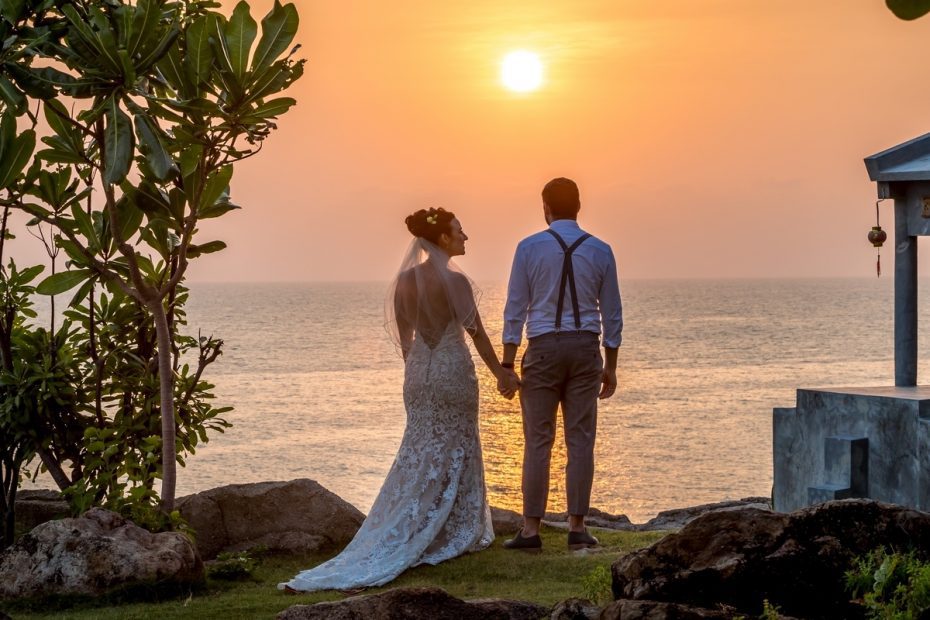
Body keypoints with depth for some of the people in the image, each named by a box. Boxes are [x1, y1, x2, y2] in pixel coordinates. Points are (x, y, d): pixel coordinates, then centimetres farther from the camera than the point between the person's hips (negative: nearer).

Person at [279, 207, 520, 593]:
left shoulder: (405, 279, 4)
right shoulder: (454, 281, -14)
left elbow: (404, 335, 10)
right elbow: (477, 333, -10)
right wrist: (500, 373, -1)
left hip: (417, 372, 6)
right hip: (452, 370, -6)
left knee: (418, 452, 12)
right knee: (454, 452, 4)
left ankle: (404, 540, 13)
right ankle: (456, 535, 10)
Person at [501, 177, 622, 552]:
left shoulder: (529, 248, -3)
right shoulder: (600, 251, 4)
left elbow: (515, 310, -3)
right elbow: (612, 314, 7)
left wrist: (507, 365, 0)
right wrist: (610, 367, 14)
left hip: (543, 350, -2)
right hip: (585, 350, 2)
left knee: (538, 442, 1)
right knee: (580, 440, 4)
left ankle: (531, 531, 1)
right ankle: (577, 528, 4)